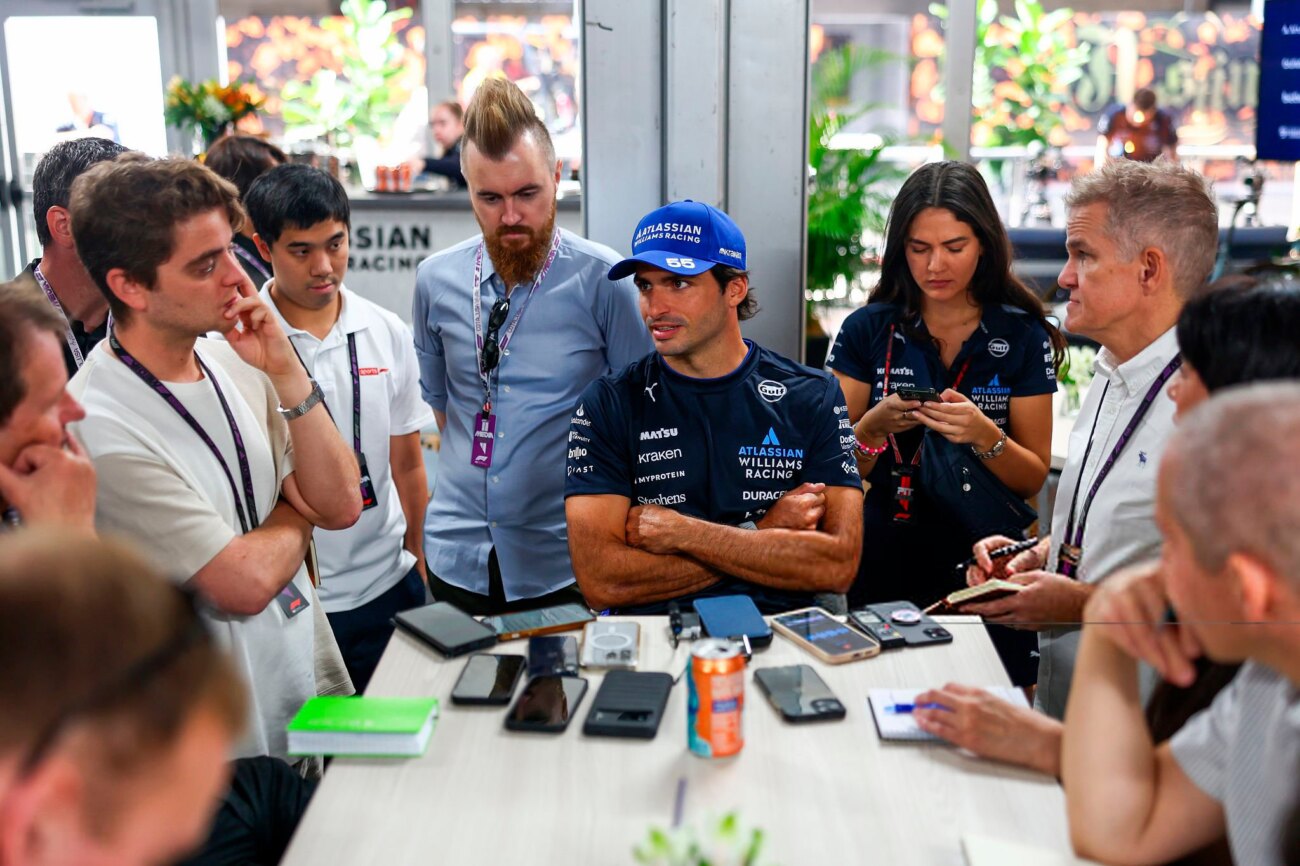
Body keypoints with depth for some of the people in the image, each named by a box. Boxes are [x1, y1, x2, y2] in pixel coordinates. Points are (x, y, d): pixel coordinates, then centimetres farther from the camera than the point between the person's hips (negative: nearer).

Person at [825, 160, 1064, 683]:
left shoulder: (1023, 337, 0)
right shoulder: (867, 330, 2)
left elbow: (1033, 480, 0)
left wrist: (984, 435, -18)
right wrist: (875, 427, -17)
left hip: (980, 561, 0)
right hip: (883, 559, 0)